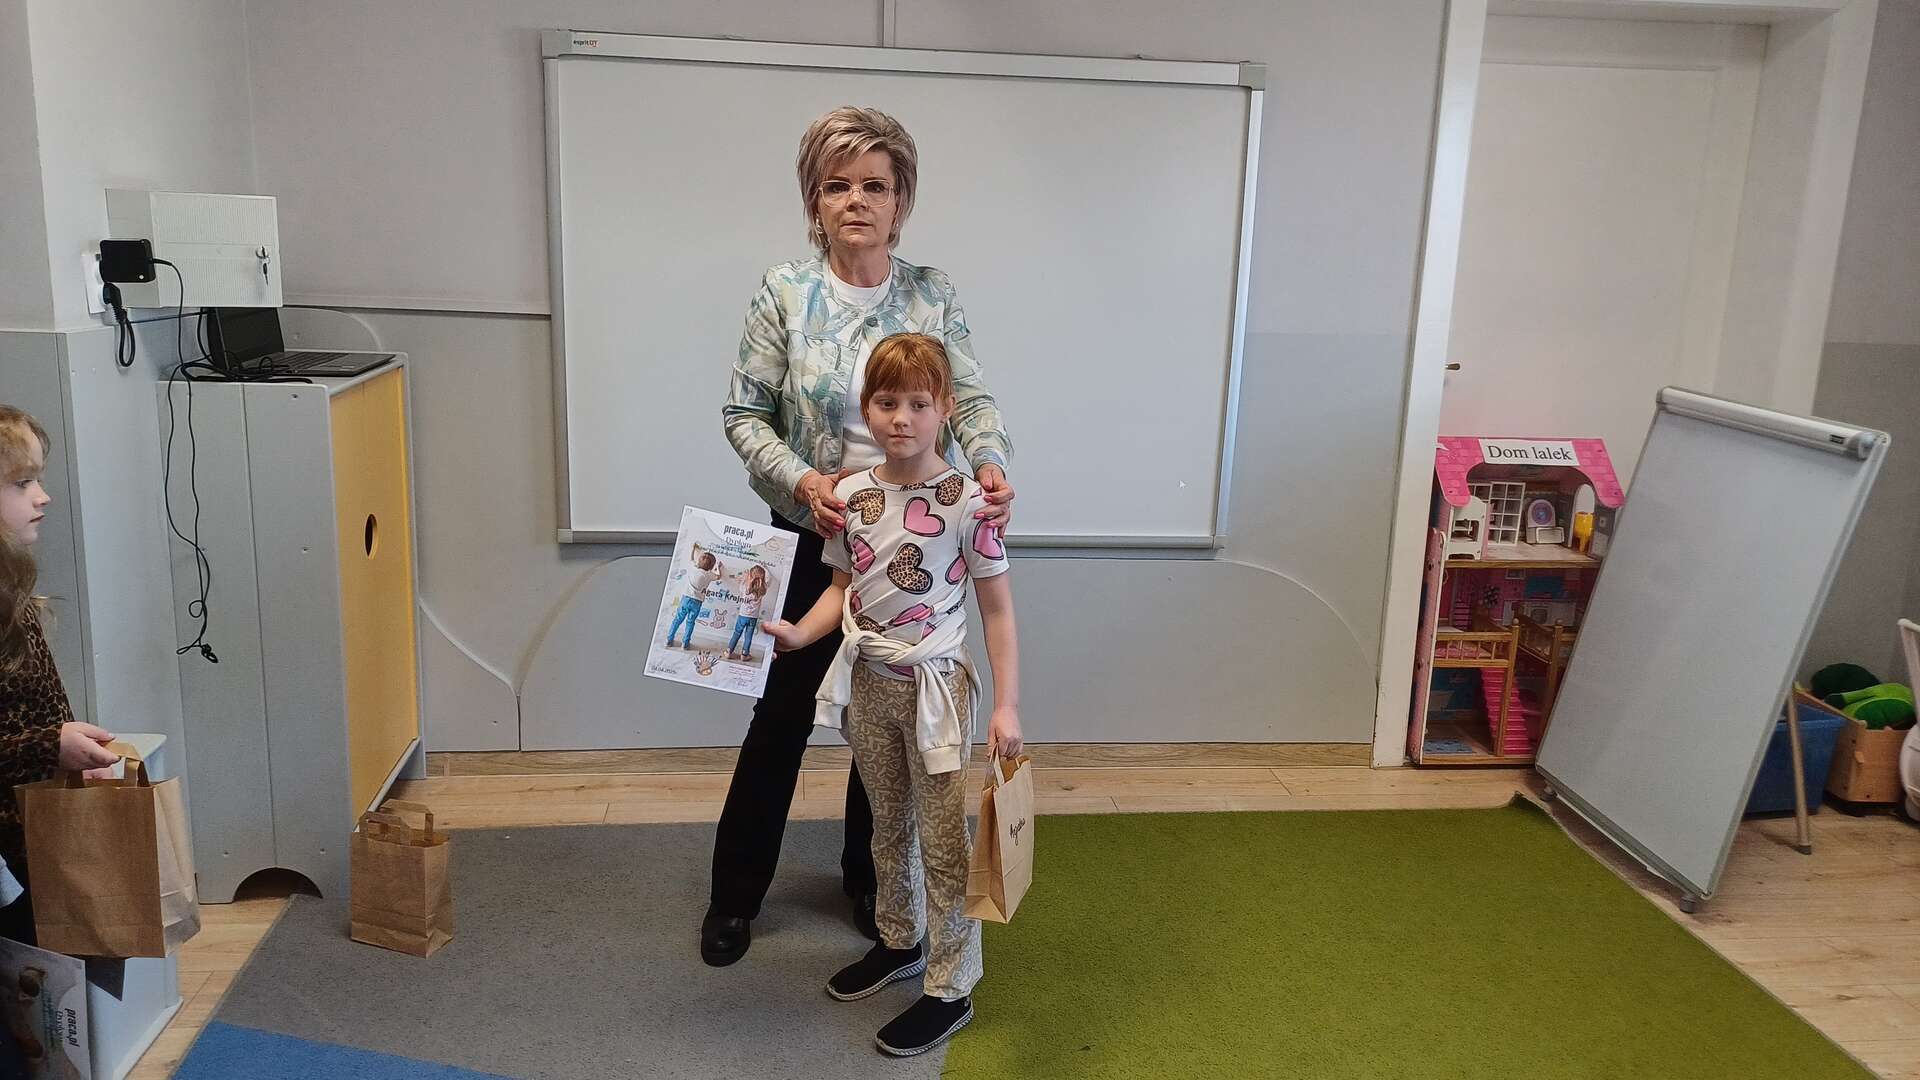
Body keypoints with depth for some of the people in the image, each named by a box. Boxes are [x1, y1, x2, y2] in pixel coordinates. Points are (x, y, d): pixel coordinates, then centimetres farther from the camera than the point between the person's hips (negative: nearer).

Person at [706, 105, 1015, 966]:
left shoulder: (932, 294, -1)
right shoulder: (785, 292, -6)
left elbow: (971, 399, -5)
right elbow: (744, 412, -6)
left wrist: (990, 464, -26)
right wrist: (799, 480, -22)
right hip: (811, 538, -2)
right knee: (783, 714, 10)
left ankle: (870, 880, 36)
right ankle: (735, 892, 30)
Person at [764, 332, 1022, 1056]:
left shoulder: (966, 500, -14)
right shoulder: (850, 496, -1)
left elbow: (997, 609, -10)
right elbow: (843, 588, 10)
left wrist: (1007, 704, -13)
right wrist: (798, 632, -8)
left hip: (935, 684, -5)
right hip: (866, 680, 5)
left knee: (943, 840, 3)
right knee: (888, 824, 21)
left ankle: (950, 989, 17)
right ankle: (899, 942, 42)